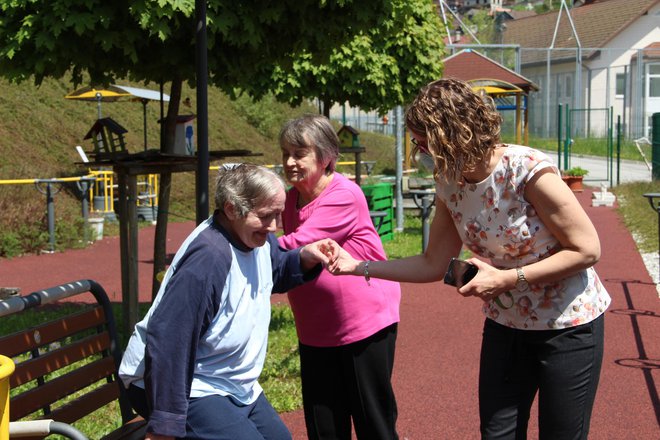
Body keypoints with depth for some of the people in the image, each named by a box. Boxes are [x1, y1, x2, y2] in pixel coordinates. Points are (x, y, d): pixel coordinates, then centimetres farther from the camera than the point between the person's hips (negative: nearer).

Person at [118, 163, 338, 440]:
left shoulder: (257, 237, -2)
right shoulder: (207, 259, -31)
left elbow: (276, 272, 21)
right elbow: (168, 341, -33)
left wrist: (305, 257, -4)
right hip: (183, 387, -10)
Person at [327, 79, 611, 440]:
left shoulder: (527, 169, -25)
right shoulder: (450, 185, -6)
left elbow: (587, 250, -21)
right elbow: (433, 265, 3)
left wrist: (506, 278, -25)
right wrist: (359, 266, -5)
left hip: (567, 325, -5)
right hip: (506, 324, 6)